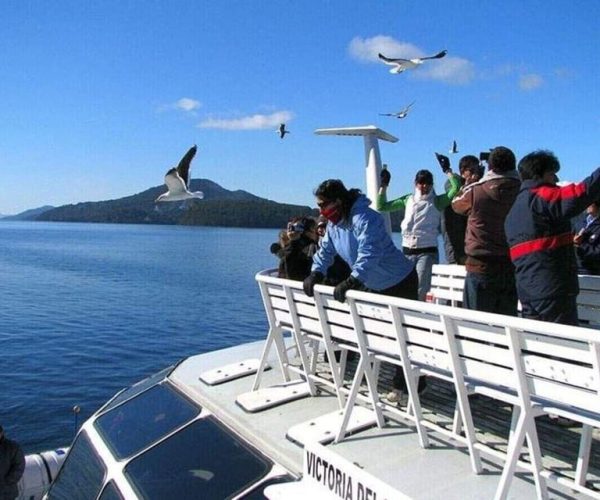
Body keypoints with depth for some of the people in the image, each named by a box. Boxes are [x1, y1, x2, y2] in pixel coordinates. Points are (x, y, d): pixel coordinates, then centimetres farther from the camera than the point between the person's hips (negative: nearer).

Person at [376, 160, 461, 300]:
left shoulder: (437, 201, 3)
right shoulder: (407, 199, 12)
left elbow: (456, 187, -12)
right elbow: (381, 206, 14)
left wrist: (447, 170, -5)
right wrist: (384, 185, 9)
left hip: (427, 252, -4)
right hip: (407, 251, 4)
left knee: (421, 291, -11)